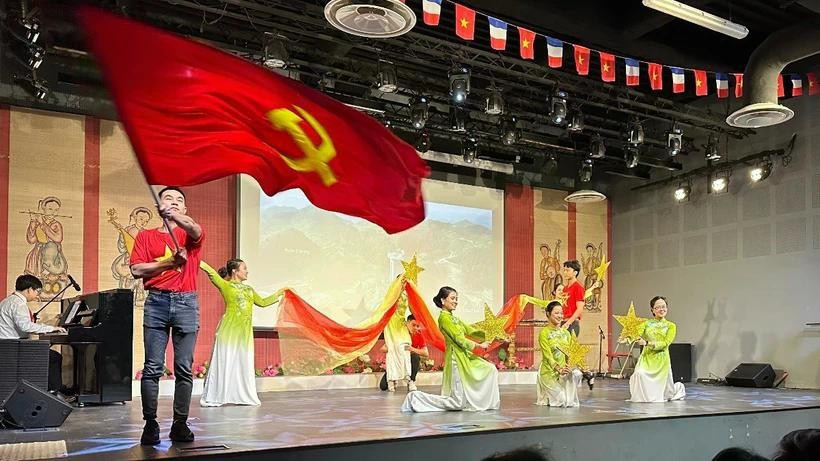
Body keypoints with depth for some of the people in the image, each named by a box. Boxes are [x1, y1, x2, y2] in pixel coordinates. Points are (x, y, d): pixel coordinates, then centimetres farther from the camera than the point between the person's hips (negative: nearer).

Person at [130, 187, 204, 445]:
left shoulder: (192, 236, 11)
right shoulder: (146, 236, 12)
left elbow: (194, 228, -15)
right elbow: (136, 269, 0)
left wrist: (172, 213, -34)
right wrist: (171, 262, -9)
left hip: (186, 302, 0)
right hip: (157, 302, 0)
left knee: (184, 368, 1)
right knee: (153, 367, -3)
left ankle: (180, 424, 7)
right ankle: (150, 424, 2)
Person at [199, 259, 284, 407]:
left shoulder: (249, 289, 19)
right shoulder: (225, 285, -1)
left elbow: (263, 302, 30)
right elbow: (210, 271, -11)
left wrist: (279, 293, 34)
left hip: (245, 333, 6)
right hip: (229, 331, -6)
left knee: (244, 364, 8)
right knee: (224, 363, -3)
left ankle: (244, 396, 17)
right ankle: (213, 398, 5)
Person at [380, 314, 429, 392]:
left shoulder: (419, 335, -11)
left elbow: (426, 353, -19)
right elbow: (383, 348, -19)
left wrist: (412, 349, -34)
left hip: (410, 362, 1)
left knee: (416, 356, -34)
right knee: (383, 386, -19)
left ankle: (411, 382, -16)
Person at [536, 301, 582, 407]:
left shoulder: (566, 332, 10)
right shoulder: (544, 333, -8)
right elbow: (548, 355, -15)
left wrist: (569, 366, -18)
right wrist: (559, 369, -29)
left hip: (564, 370, 5)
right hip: (549, 371, -5)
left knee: (576, 373, -29)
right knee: (561, 401, -13)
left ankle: (571, 399, -3)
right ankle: (545, 398, 21)